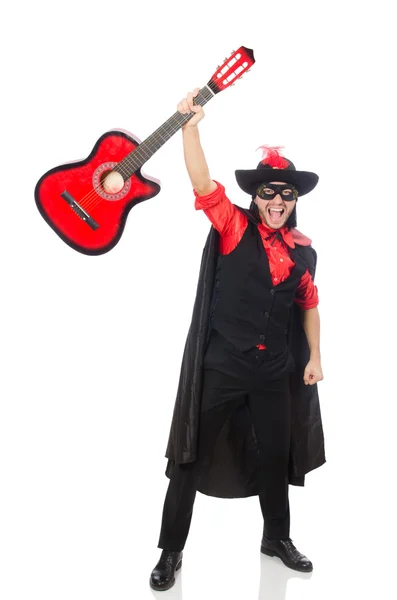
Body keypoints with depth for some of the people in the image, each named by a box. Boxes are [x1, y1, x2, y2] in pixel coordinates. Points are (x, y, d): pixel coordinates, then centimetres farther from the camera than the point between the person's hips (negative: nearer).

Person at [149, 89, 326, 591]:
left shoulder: (302, 249, 6)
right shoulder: (233, 227, -6)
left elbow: (308, 306, 14)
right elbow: (203, 183, -20)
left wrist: (314, 358, 11)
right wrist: (190, 125, -30)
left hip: (276, 370, 4)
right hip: (221, 365, -4)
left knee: (275, 455, 18)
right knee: (193, 456, 3)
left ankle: (277, 538, 41)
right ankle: (171, 550, 21)